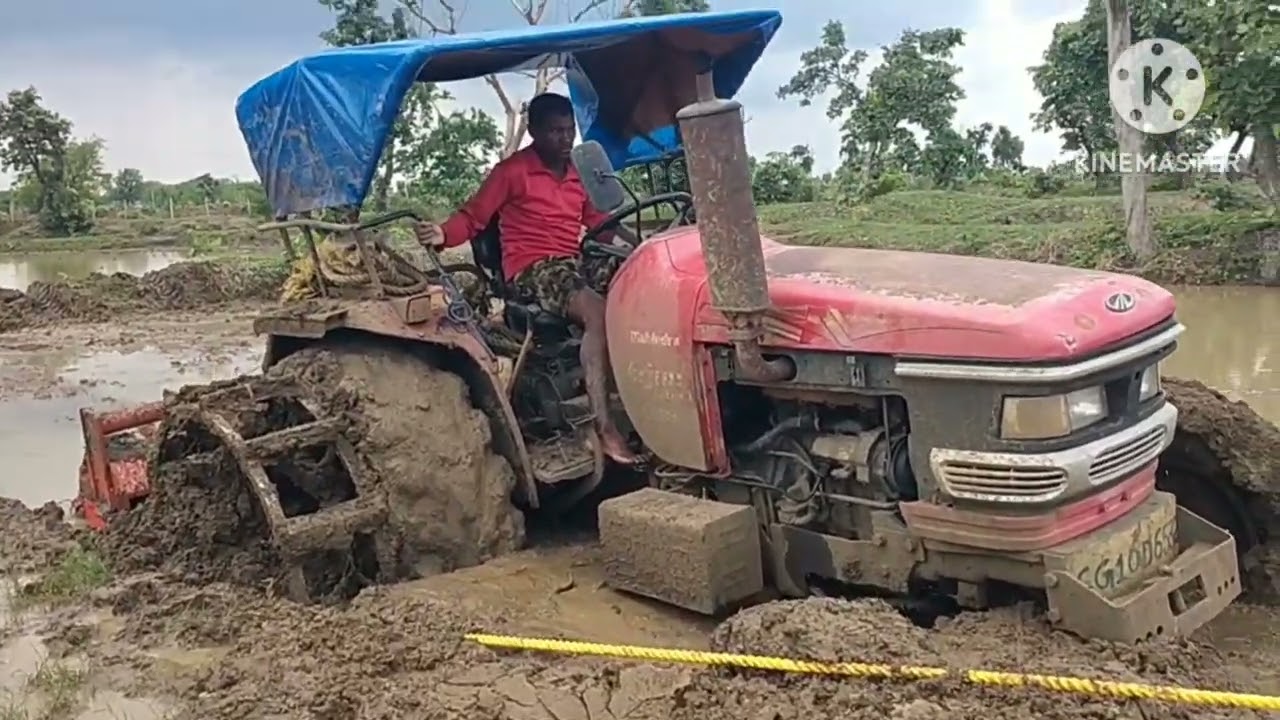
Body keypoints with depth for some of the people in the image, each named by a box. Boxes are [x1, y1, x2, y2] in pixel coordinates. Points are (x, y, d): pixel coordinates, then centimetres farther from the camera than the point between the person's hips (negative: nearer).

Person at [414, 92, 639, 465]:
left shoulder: (579, 175, 19)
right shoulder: (512, 171, -2)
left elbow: (601, 223, 24)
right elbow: (472, 216, -4)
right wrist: (443, 234, -25)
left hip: (574, 262, 7)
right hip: (531, 269, -7)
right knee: (597, 312, -34)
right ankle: (604, 426, -38)